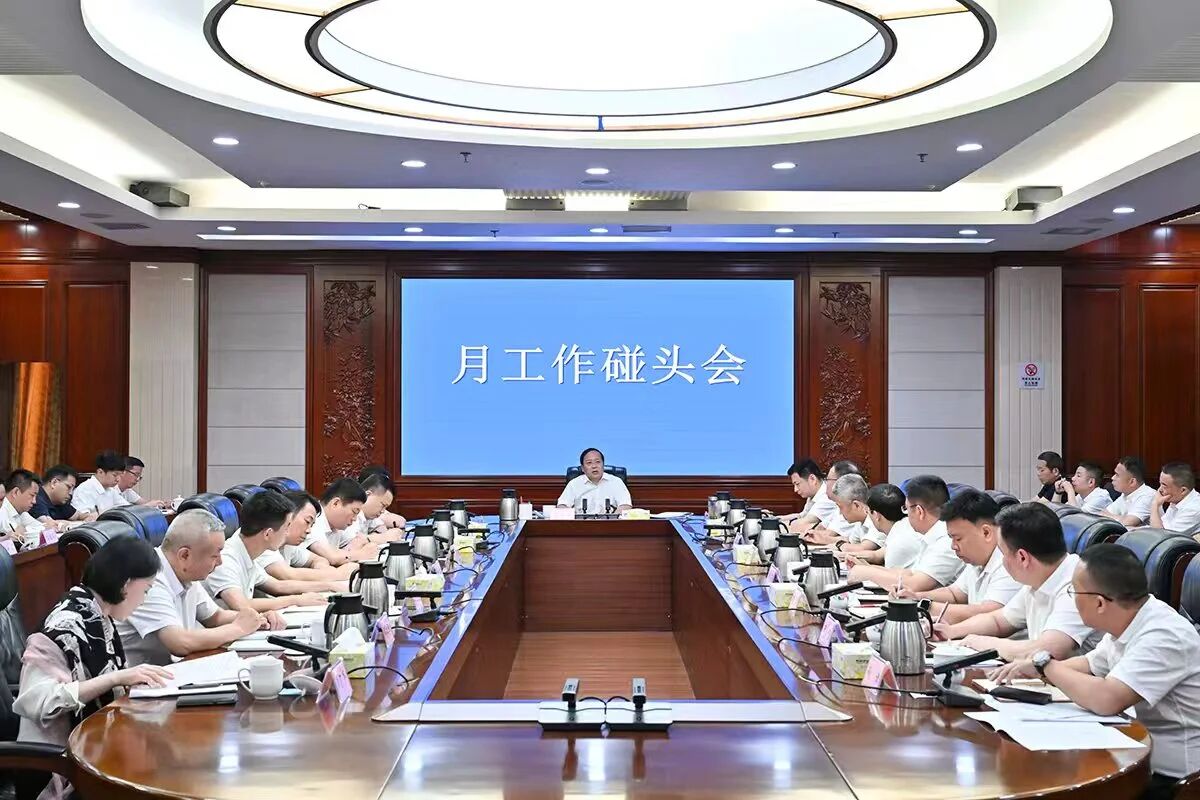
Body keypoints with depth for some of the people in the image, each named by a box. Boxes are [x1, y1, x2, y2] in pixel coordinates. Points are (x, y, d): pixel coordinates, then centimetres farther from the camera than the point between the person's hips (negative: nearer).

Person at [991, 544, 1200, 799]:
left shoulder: (1164, 637, -25)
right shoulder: (1129, 623, 1)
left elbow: (1105, 700, -35)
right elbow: (1090, 665, 19)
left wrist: (1046, 664, -19)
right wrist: (1035, 669, 2)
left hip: (1169, 780, -7)